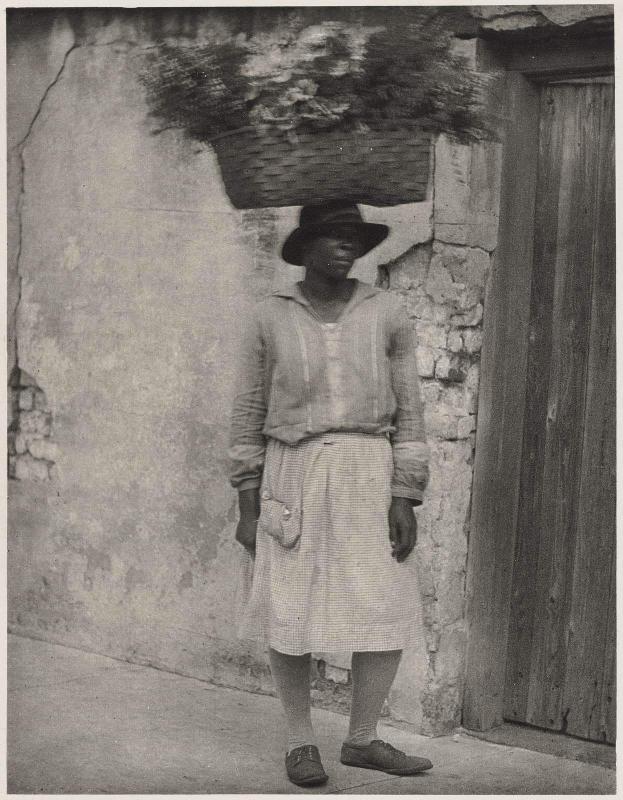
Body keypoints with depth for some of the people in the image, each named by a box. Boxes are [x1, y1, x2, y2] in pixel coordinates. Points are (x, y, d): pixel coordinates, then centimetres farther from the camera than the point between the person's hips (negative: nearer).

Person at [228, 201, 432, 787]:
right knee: (289, 613, -1)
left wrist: (406, 501, -5)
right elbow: (249, 414, 4)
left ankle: (362, 740, 13)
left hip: (366, 477, 2)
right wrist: (247, 507, 0)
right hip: (293, 477, -1)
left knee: (388, 611, -2)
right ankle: (300, 742, 15)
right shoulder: (269, 316, 1)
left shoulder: (387, 312, 2)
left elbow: (407, 409, 2)